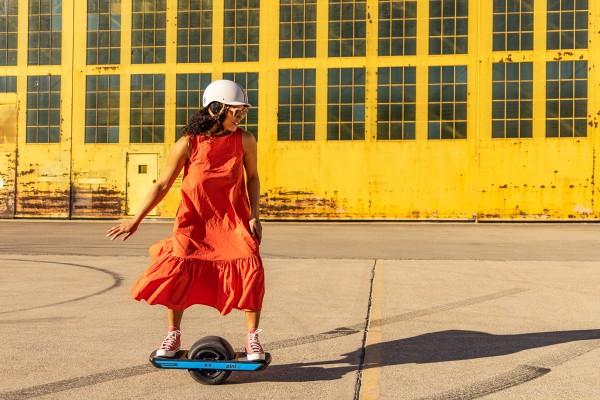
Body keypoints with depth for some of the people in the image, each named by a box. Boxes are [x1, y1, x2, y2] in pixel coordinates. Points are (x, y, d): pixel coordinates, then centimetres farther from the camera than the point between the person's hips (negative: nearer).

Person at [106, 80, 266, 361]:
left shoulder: (244, 141, -8)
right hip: (195, 219, 0)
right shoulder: (188, 144, -13)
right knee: (177, 270, -12)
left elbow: (252, 178, 7)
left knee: (251, 269, -16)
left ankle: (252, 338, 3)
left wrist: (254, 217, -2)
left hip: (233, 219, 1)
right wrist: (135, 221, -4)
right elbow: (163, 184, -5)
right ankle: (173, 336, 12)